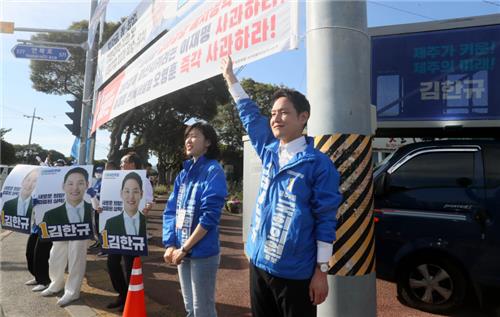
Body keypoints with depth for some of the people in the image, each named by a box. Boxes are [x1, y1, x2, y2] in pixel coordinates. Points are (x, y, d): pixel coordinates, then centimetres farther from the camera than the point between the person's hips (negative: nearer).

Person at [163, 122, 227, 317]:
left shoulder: (213, 171, -11)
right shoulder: (184, 173, 9)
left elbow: (209, 216, -18)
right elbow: (171, 210, 9)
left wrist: (184, 249, -15)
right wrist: (170, 245, -2)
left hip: (202, 253, -6)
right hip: (183, 251, 7)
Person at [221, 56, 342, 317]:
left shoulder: (319, 164, -10)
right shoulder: (269, 152, 5)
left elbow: (326, 220, -9)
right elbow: (249, 115, 18)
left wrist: (321, 271, -10)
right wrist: (230, 77, 24)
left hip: (295, 271, -6)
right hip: (259, 263, 6)